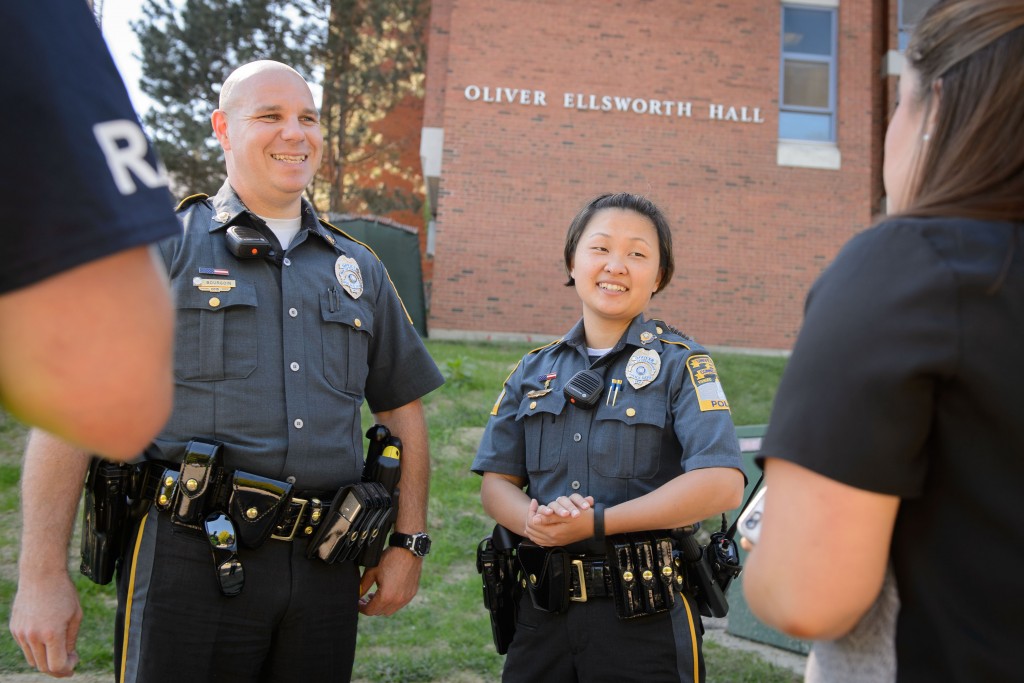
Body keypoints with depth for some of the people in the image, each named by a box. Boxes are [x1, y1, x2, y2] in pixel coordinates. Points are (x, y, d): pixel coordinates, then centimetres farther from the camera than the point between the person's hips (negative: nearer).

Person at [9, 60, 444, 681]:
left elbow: (404, 409, 18)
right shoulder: (162, 244, 2)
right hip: (191, 560, -3)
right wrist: (43, 576, -9)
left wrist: (409, 543, 11)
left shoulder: (359, 268, 15)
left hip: (325, 574, 4)